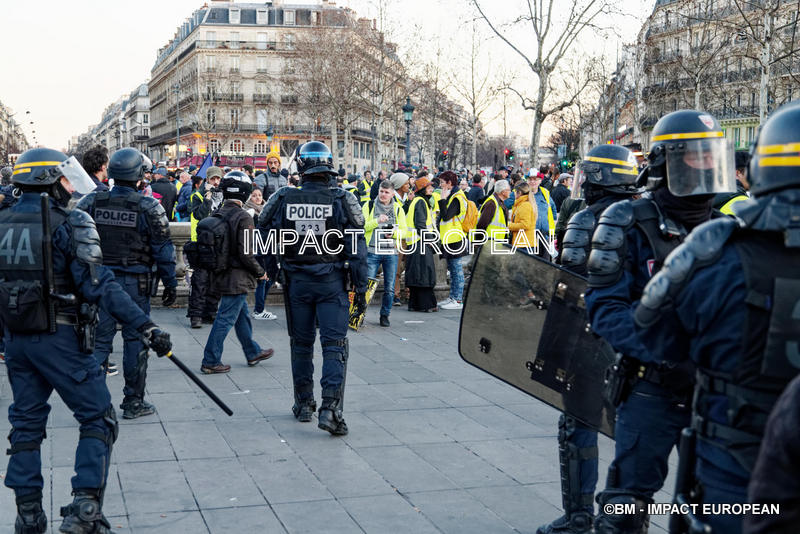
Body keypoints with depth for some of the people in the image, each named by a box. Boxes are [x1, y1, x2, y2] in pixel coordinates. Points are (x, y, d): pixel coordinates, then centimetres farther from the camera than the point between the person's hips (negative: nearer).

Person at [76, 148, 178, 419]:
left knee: (100, 337, 8)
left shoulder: (91, 202, 0)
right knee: (135, 339, 6)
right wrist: (170, 283, 3)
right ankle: (134, 402, 13)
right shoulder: (148, 207, -7)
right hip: (135, 282, -3)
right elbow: (163, 249, -5)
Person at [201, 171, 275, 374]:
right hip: (237, 278, -8)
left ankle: (253, 353, 34)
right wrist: (260, 272, -6)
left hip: (221, 276, 8)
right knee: (225, 319, -1)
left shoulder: (217, 215, 4)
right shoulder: (243, 218, -18)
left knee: (242, 315, 21)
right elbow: (246, 253, -20)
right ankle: (210, 362, 3)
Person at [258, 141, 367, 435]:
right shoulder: (343, 200, -9)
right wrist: (361, 288, -2)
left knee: (301, 344, 15)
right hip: (332, 282, -2)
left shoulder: (283, 199, -6)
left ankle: (303, 404, 26)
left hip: (296, 282, 2)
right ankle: (330, 408, -10)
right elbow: (357, 248, -9)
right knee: (334, 345, 1)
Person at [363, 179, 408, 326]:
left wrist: (394, 233, -11)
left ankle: (385, 315, 18)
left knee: (389, 288, 4)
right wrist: (376, 221, -17)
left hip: (391, 252, 2)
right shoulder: (369, 205, 5)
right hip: (372, 251, -2)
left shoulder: (398, 208, 10)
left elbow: (404, 230, 10)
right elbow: (362, 226, -3)